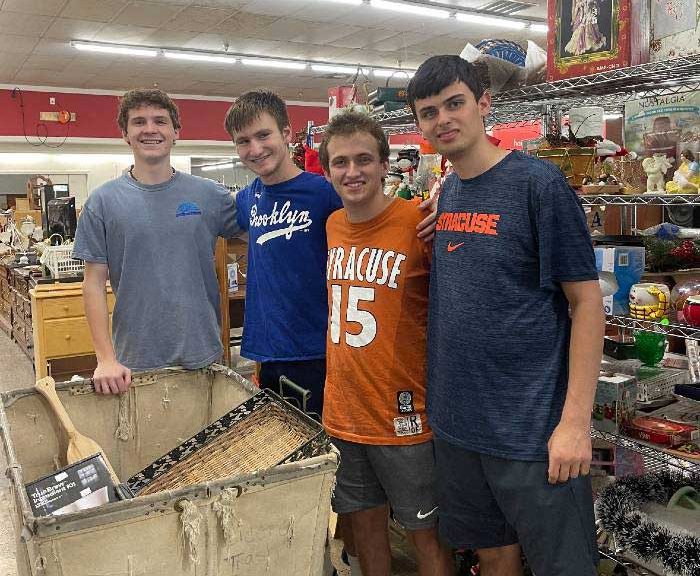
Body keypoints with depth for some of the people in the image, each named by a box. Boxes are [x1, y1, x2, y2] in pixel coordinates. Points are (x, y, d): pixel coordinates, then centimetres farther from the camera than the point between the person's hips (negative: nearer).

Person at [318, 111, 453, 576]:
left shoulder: (418, 222, -15)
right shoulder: (332, 226, 4)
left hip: (404, 415, -5)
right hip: (342, 413, 6)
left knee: (426, 532, 12)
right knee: (364, 521, 21)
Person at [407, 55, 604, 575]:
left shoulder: (538, 182, -11)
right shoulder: (445, 193, 8)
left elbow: (586, 301, -12)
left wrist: (576, 420, -16)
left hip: (534, 428, -6)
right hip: (456, 420, 6)